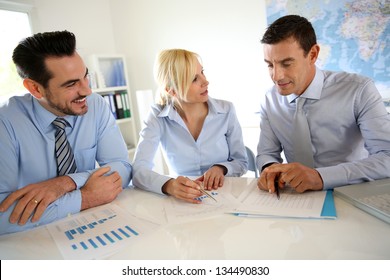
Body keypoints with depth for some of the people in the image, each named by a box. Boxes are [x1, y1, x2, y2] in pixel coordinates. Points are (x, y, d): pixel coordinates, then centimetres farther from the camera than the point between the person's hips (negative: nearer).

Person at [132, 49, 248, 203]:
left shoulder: (226, 110, -5)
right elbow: (138, 170, -17)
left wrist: (221, 168, -17)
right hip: (185, 201, 0)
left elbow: (242, 162, 3)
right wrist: (169, 185, -36)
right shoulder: (158, 117, -9)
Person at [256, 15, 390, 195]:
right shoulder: (270, 100, -2)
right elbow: (266, 153, 3)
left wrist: (321, 177, -31)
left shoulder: (359, 90, -12)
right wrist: (270, 168, -20)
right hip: (300, 200, 2)